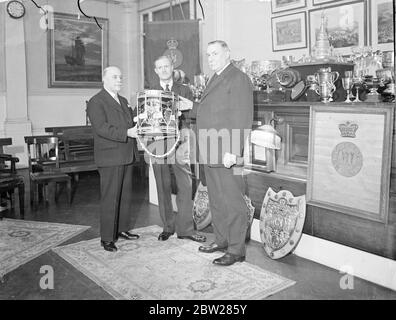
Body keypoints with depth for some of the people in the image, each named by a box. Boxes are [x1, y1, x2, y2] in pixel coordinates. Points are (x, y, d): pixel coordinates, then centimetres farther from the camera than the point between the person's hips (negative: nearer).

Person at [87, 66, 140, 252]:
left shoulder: (123, 101, 20)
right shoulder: (96, 102, -7)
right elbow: (102, 128, -20)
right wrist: (127, 133, -27)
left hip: (126, 157, 8)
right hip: (110, 158, -8)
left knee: (126, 195, 15)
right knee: (110, 198, -4)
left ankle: (122, 229, 29)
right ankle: (107, 238, 6)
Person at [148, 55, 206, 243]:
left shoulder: (184, 90, 12)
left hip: (180, 143, 0)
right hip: (158, 144, 0)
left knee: (186, 186, -3)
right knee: (163, 188, 6)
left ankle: (185, 229, 7)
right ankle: (168, 227, 20)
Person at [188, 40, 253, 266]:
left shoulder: (239, 79, -8)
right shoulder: (215, 79, 21)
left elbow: (243, 119, -18)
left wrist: (233, 152, -24)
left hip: (227, 155, -9)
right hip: (211, 154, 9)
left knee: (233, 203, -1)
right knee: (216, 201, 16)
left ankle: (237, 250, 9)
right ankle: (222, 240, 30)